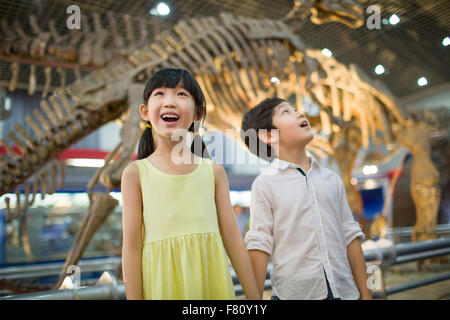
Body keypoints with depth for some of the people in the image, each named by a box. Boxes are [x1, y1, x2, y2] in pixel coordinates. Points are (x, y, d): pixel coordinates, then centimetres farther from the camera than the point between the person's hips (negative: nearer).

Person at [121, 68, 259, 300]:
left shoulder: (213, 171, 1)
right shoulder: (136, 172, -3)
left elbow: (233, 239, 3)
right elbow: (132, 246, -4)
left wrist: (254, 296, 5)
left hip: (211, 281, 2)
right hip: (163, 285, -1)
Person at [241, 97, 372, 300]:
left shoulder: (331, 179, 8)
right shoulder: (265, 184, -5)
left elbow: (350, 236, 10)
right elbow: (259, 245, -7)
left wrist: (365, 292, 11)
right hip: (294, 292, -3)